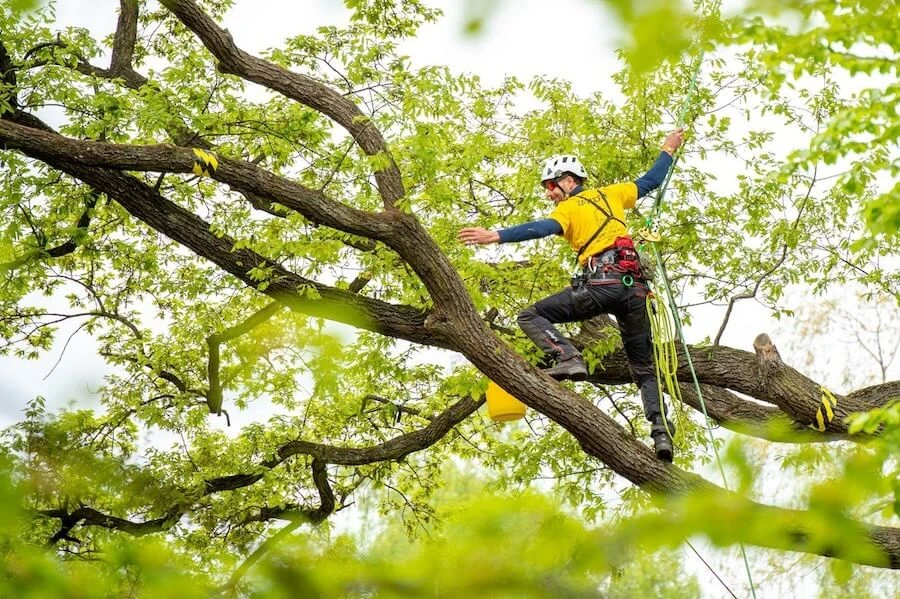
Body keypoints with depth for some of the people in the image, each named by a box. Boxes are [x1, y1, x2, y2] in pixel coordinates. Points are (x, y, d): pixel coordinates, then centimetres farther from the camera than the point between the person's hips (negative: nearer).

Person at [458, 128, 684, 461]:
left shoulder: (567, 209, 7)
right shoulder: (610, 194, 23)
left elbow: (543, 229, -12)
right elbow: (650, 182, 32)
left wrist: (495, 236, -19)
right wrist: (668, 150, 48)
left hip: (601, 282, -6)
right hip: (635, 286, 6)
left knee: (531, 317, 2)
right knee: (644, 369, 13)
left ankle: (567, 358, -21)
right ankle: (661, 430, -4)